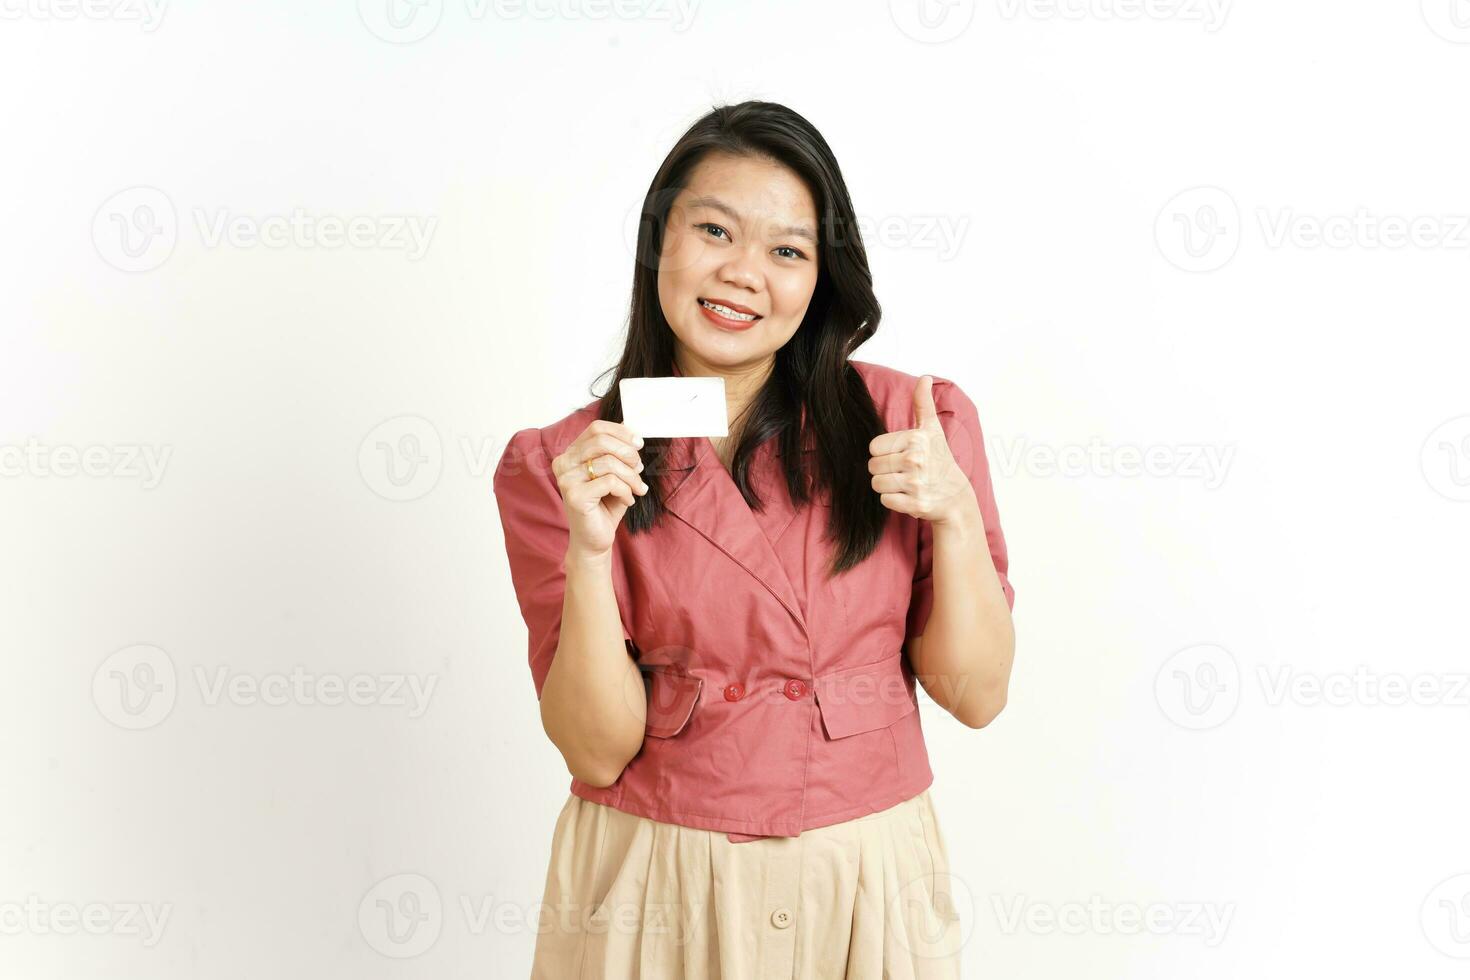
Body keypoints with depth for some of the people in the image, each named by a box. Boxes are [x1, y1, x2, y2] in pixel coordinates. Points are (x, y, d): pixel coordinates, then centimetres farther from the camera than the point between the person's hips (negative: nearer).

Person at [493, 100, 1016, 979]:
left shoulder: (910, 422, -7)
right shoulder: (557, 467, -7)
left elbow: (976, 695, -4)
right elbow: (598, 750, -10)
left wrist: (956, 515, -19)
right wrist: (590, 552, -24)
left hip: (868, 883, 1)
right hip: (656, 885, 0)